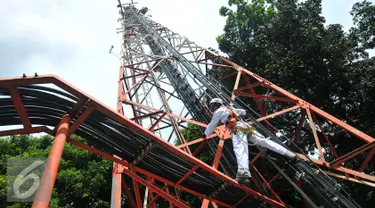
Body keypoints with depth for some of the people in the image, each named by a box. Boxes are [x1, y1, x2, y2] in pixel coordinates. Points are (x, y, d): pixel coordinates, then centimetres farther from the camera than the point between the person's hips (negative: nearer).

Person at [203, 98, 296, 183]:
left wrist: (206, 134, 32)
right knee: (263, 140, 8)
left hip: (237, 128, -8)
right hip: (245, 125, 8)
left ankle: (243, 171, -55)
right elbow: (243, 111, 48)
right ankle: (286, 152, 3)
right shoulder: (229, 108, 33)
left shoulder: (218, 111, 11)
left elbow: (212, 125, 16)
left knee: (239, 149, -31)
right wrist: (242, 112, 73)